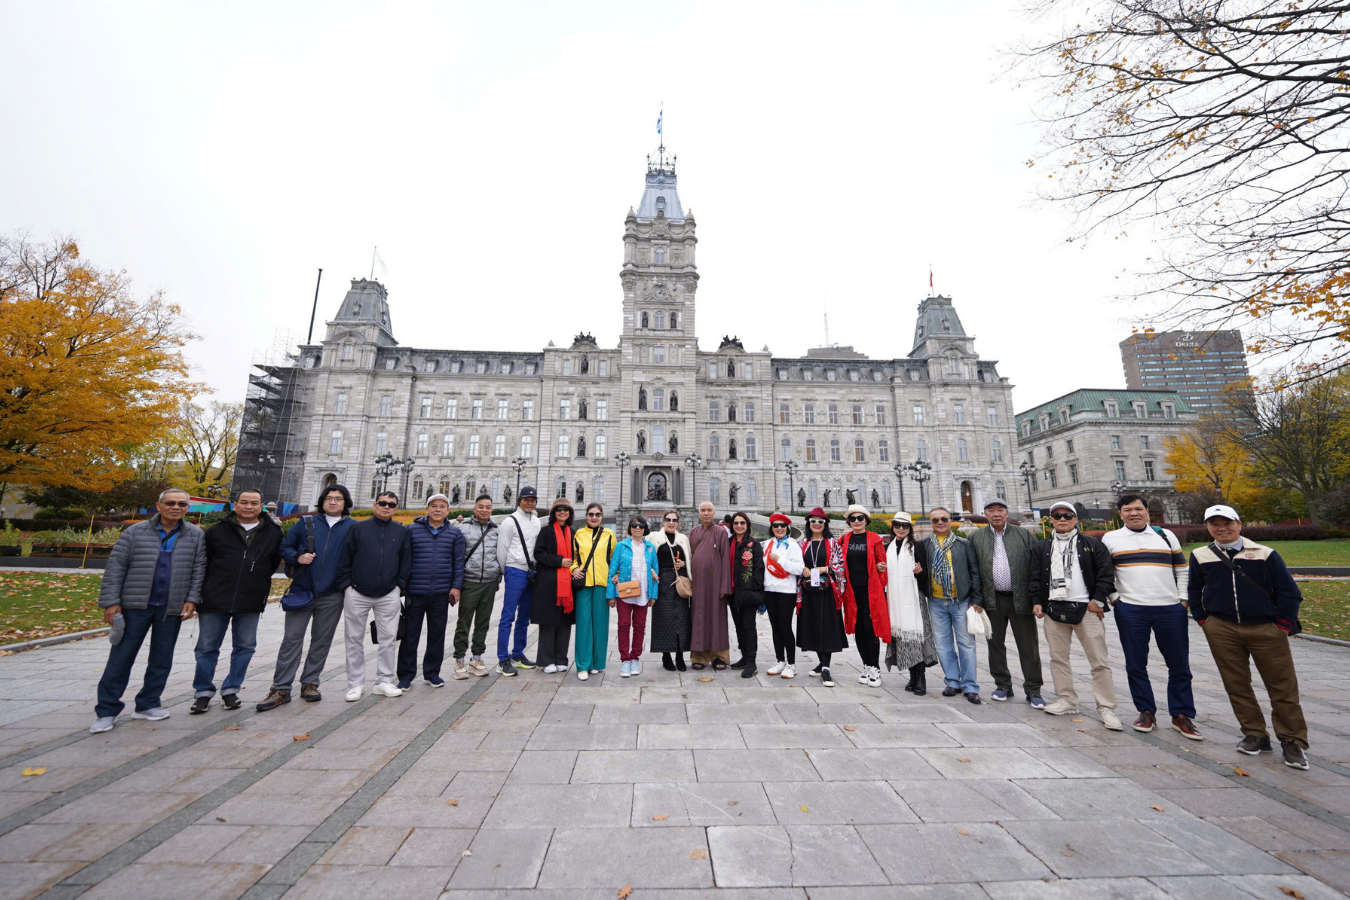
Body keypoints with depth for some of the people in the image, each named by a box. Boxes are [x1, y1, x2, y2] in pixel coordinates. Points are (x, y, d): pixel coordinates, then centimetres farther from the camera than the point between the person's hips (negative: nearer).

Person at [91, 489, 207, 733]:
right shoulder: (135, 532, -2)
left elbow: (199, 569, 4)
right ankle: (107, 710, 17)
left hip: (172, 608, 2)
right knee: (121, 658, 3)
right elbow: (115, 567, -1)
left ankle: (148, 704, 23)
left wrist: (192, 599, -4)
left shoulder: (196, 536, 3)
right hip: (135, 605, -1)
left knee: (162, 659, 9)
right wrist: (111, 601, -7)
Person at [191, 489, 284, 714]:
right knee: (207, 648, 7)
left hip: (251, 603, 1)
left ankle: (231, 690, 23)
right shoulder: (217, 531, 2)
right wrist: (199, 593, 6)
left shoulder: (273, 532, 4)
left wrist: (256, 582, 9)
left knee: (245, 647, 8)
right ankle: (203, 692, 23)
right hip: (215, 600, -1)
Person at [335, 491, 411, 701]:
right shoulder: (358, 528, 1)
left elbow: (406, 561, 7)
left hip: (389, 596, 1)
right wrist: (346, 585, -4)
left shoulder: (401, 532, 4)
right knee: (355, 640, 8)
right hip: (357, 594, 0)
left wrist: (400, 586, 1)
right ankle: (355, 684, 21)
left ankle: (384, 682, 17)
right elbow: (344, 559, 1)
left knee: (388, 639, 5)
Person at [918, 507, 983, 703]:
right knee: (943, 644, 8)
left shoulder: (964, 544, 2)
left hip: (961, 600, -1)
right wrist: (920, 571, -14)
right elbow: (923, 573, 10)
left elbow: (975, 572, 2)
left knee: (966, 643, 2)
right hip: (936, 602, 2)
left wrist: (976, 600, -2)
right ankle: (953, 682, 21)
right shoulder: (924, 545, 5)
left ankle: (970, 686, 14)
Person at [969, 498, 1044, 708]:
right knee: (996, 644, 10)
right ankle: (1003, 686, 24)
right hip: (992, 599, 1)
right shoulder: (976, 538, 4)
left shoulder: (1024, 535, 3)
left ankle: (1033, 690, 18)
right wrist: (975, 599, -1)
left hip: (1021, 598, -1)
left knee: (1028, 646, 5)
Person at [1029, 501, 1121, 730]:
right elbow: (1034, 576, 11)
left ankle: (1106, 708, 10)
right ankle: (1067, 700, 22)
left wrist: (1098, 600, -6)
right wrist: (1037, 602, 4)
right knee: (1058, 657, 10)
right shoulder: (1041, 547, 11)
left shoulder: (1092, 544, 4)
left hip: (1087, 609, -3)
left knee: (1099, 661, 0)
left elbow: (1106, 572, 1)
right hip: (1054, 609, 3)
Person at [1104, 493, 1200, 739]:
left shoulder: (1166, 535, 10)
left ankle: (1181, 715, 22)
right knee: (1135, 665, 4)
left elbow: (1182, 569, 14)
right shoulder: (1111, 539, 4)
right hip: (1130, 610, -2)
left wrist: (1183, 598, 5)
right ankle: (1146, 712, 18)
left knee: (1179, 664, 8)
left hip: (1171, 609, 2)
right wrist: (1113, 596, -1)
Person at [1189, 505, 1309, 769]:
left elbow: (1289, 592, 3)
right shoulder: (1200, 556, 5)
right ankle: (1255, 735, 20)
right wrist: (1204, 621, 7)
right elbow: (1194, 592, 13)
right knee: (1236, 685, 6)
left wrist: (1283, 625, -2)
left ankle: (1293, 742, 18)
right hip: (1222, 631, 1)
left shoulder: (1265, 554, 1)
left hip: (1266, 629, -1)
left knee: (1283, 687, 3)